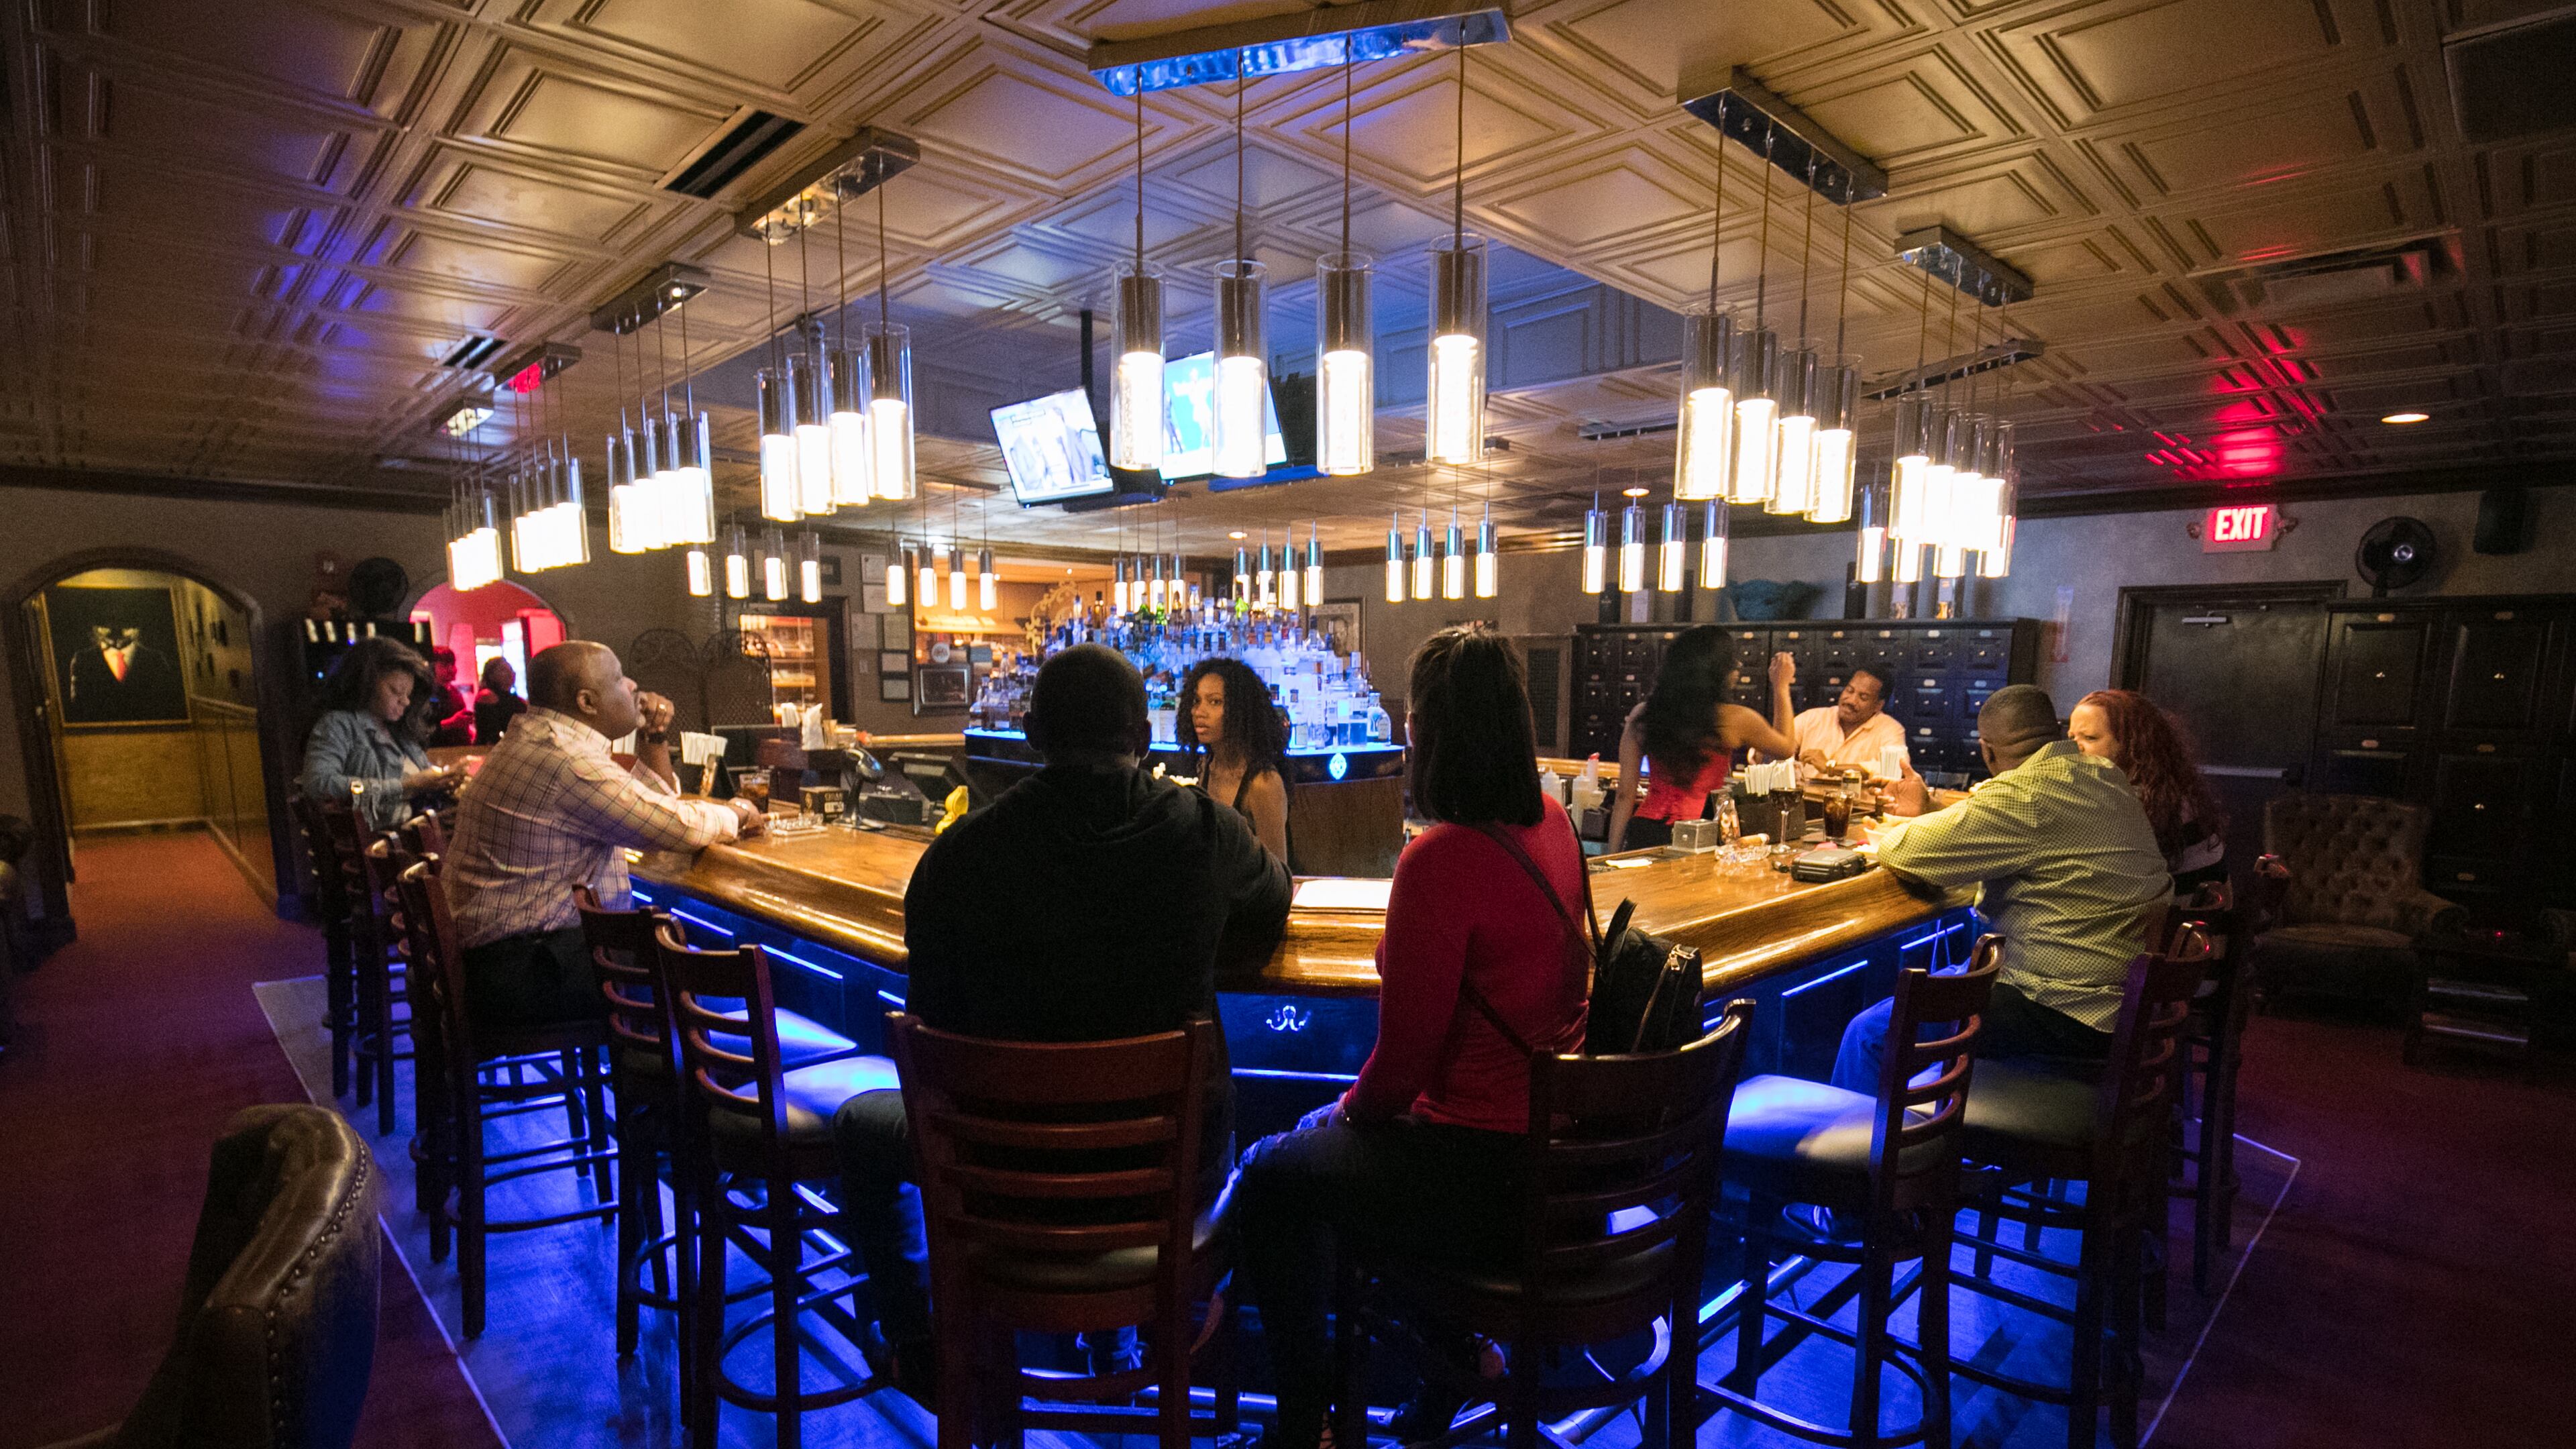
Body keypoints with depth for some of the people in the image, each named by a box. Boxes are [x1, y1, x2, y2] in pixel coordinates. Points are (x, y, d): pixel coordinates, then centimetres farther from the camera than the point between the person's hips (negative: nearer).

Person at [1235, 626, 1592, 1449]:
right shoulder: (1551, 825, -2)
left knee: (1270, 1178, 13)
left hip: (1485, 1179, -8)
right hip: (1557, 1147, 9)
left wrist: (1355, 1106, -1)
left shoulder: (1442, 857, -27)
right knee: (1327, 1135, 29)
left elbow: (1404, 1058, -19)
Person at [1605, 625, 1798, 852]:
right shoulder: (1734, 720, -6)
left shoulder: (1642, 716, 1)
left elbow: (1625, 796, 3)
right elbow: (1787, 748, 17)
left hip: (1642, 832, 4)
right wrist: (1781, 687, 26)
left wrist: (1613, 856, 10)